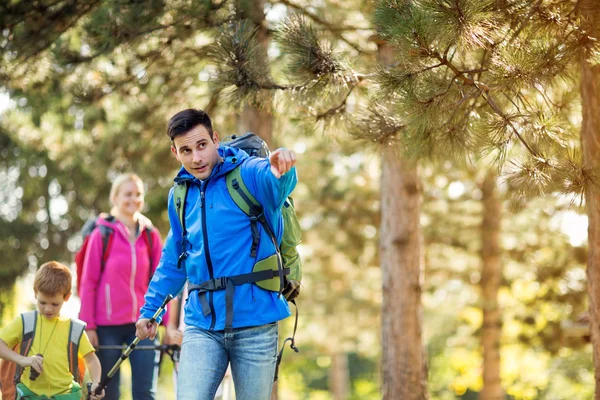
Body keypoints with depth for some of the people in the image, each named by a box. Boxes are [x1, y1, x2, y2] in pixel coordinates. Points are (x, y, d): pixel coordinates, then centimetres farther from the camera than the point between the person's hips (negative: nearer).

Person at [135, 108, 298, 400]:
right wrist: (150, 309, 19)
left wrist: (281, 171, -54)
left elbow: (277, 184, -31)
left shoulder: (248, 175, -6)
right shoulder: (180, 195, 10)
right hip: (202, 325, 4)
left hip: (255, 322, -4)